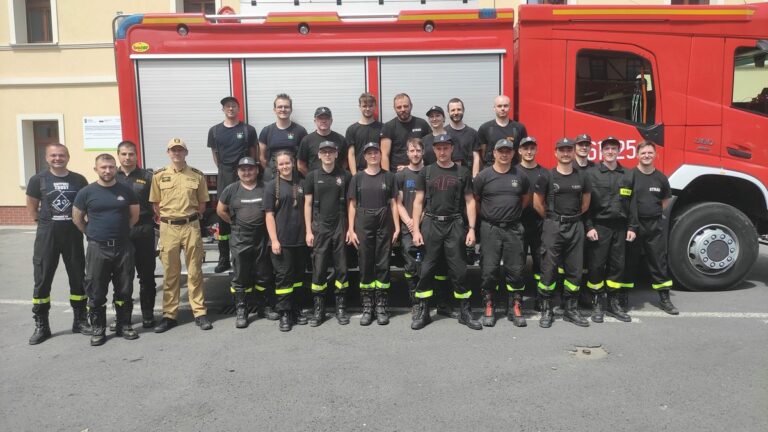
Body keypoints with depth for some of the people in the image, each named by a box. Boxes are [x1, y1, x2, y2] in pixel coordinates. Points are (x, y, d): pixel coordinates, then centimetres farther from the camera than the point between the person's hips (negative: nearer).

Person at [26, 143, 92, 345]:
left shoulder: (79, 180, 4)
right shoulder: (38, 180, 1)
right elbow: (31, 209, 5)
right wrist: (47, 223, -2)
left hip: (73, 235, 1)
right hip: (47, 235, -1)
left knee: (78, 278, 8)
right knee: (42, 280, 2)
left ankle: (80, 320, 22)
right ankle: (41, 326, 12)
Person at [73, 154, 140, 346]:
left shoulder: (126, 191, 3)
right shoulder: (86, 192, -1)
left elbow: (134, 215, 13)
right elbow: (77, 218, 8)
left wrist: (120, 232, 12)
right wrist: (93, 234, 7)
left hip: (123, 247, 1)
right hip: (97, 249, -1)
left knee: (124, 290, 7)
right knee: (96, 292, 3)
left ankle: (124, 325, 19)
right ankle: (98, 329, 14)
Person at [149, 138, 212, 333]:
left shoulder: (197, 175, 2)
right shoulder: (159, 175, 3)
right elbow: (155, 204, 8)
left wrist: (189, 218, 3)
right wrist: (167, 219, 2)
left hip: (191, 227, 0)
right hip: (168, 228, 1)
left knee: (195, 271, 4)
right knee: (170, 273, 7)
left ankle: (200, 313, 11)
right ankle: (169, 314, 15)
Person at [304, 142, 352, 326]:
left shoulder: (345, 176, 3)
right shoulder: (312, 177, 3)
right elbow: (308, 204, 4)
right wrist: (308, 231, -2)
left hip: (340, 228, 0)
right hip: (319, 228, 0)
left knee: (341, 268, 4)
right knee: (319, 269, 2)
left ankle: (341, 307, 14)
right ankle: (318, 309, 11)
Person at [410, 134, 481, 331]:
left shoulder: (462, 172, 7)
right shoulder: (426, 172, 8)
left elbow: (470, 201, 7)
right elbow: (418, 202, 6)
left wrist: (471, 229, -3)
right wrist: (416, 229, -3)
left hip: (454, 224, 0)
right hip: (431, 224, 0)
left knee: (459, 270, 2)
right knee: (426, 269, 3)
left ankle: (464, 312, 13)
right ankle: (422, 311, 13)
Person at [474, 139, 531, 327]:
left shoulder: (520, 176, 7)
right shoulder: (484, 176, -1)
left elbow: (526, 198, 20)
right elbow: (474, 199, 6)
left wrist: (514, 212, 14)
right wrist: (488, 213, 8)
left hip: (513, 229, 2)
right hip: (490, 229, -2)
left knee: (515, 270, 4)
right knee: (489, 270, 0)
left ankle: (515, 308, 14)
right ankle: (488, 308, 10)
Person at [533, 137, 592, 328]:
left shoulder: (581, 177, 8)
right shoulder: (547, 177, -2)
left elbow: (586, 202, 19)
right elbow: (538, 204, 2)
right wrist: (552, 218, 8)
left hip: (575, 227, 4)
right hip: (553, 227, -3)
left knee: (574, 270, 7)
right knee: (549, 269, -3)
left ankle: (570, 309, 18)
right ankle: (546, 310, 6)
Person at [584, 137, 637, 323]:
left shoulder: (628, 175, 10)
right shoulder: (591, 174, -1)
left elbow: (632, 203, 9)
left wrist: (632, 227, 3)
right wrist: (589, 227, -11)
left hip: (620, 227, 3)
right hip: (599, 226, -3)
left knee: (617, 265, 8)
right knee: (596, 265, 0)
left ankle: (613, 304, 19)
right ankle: (597, 303, 12)